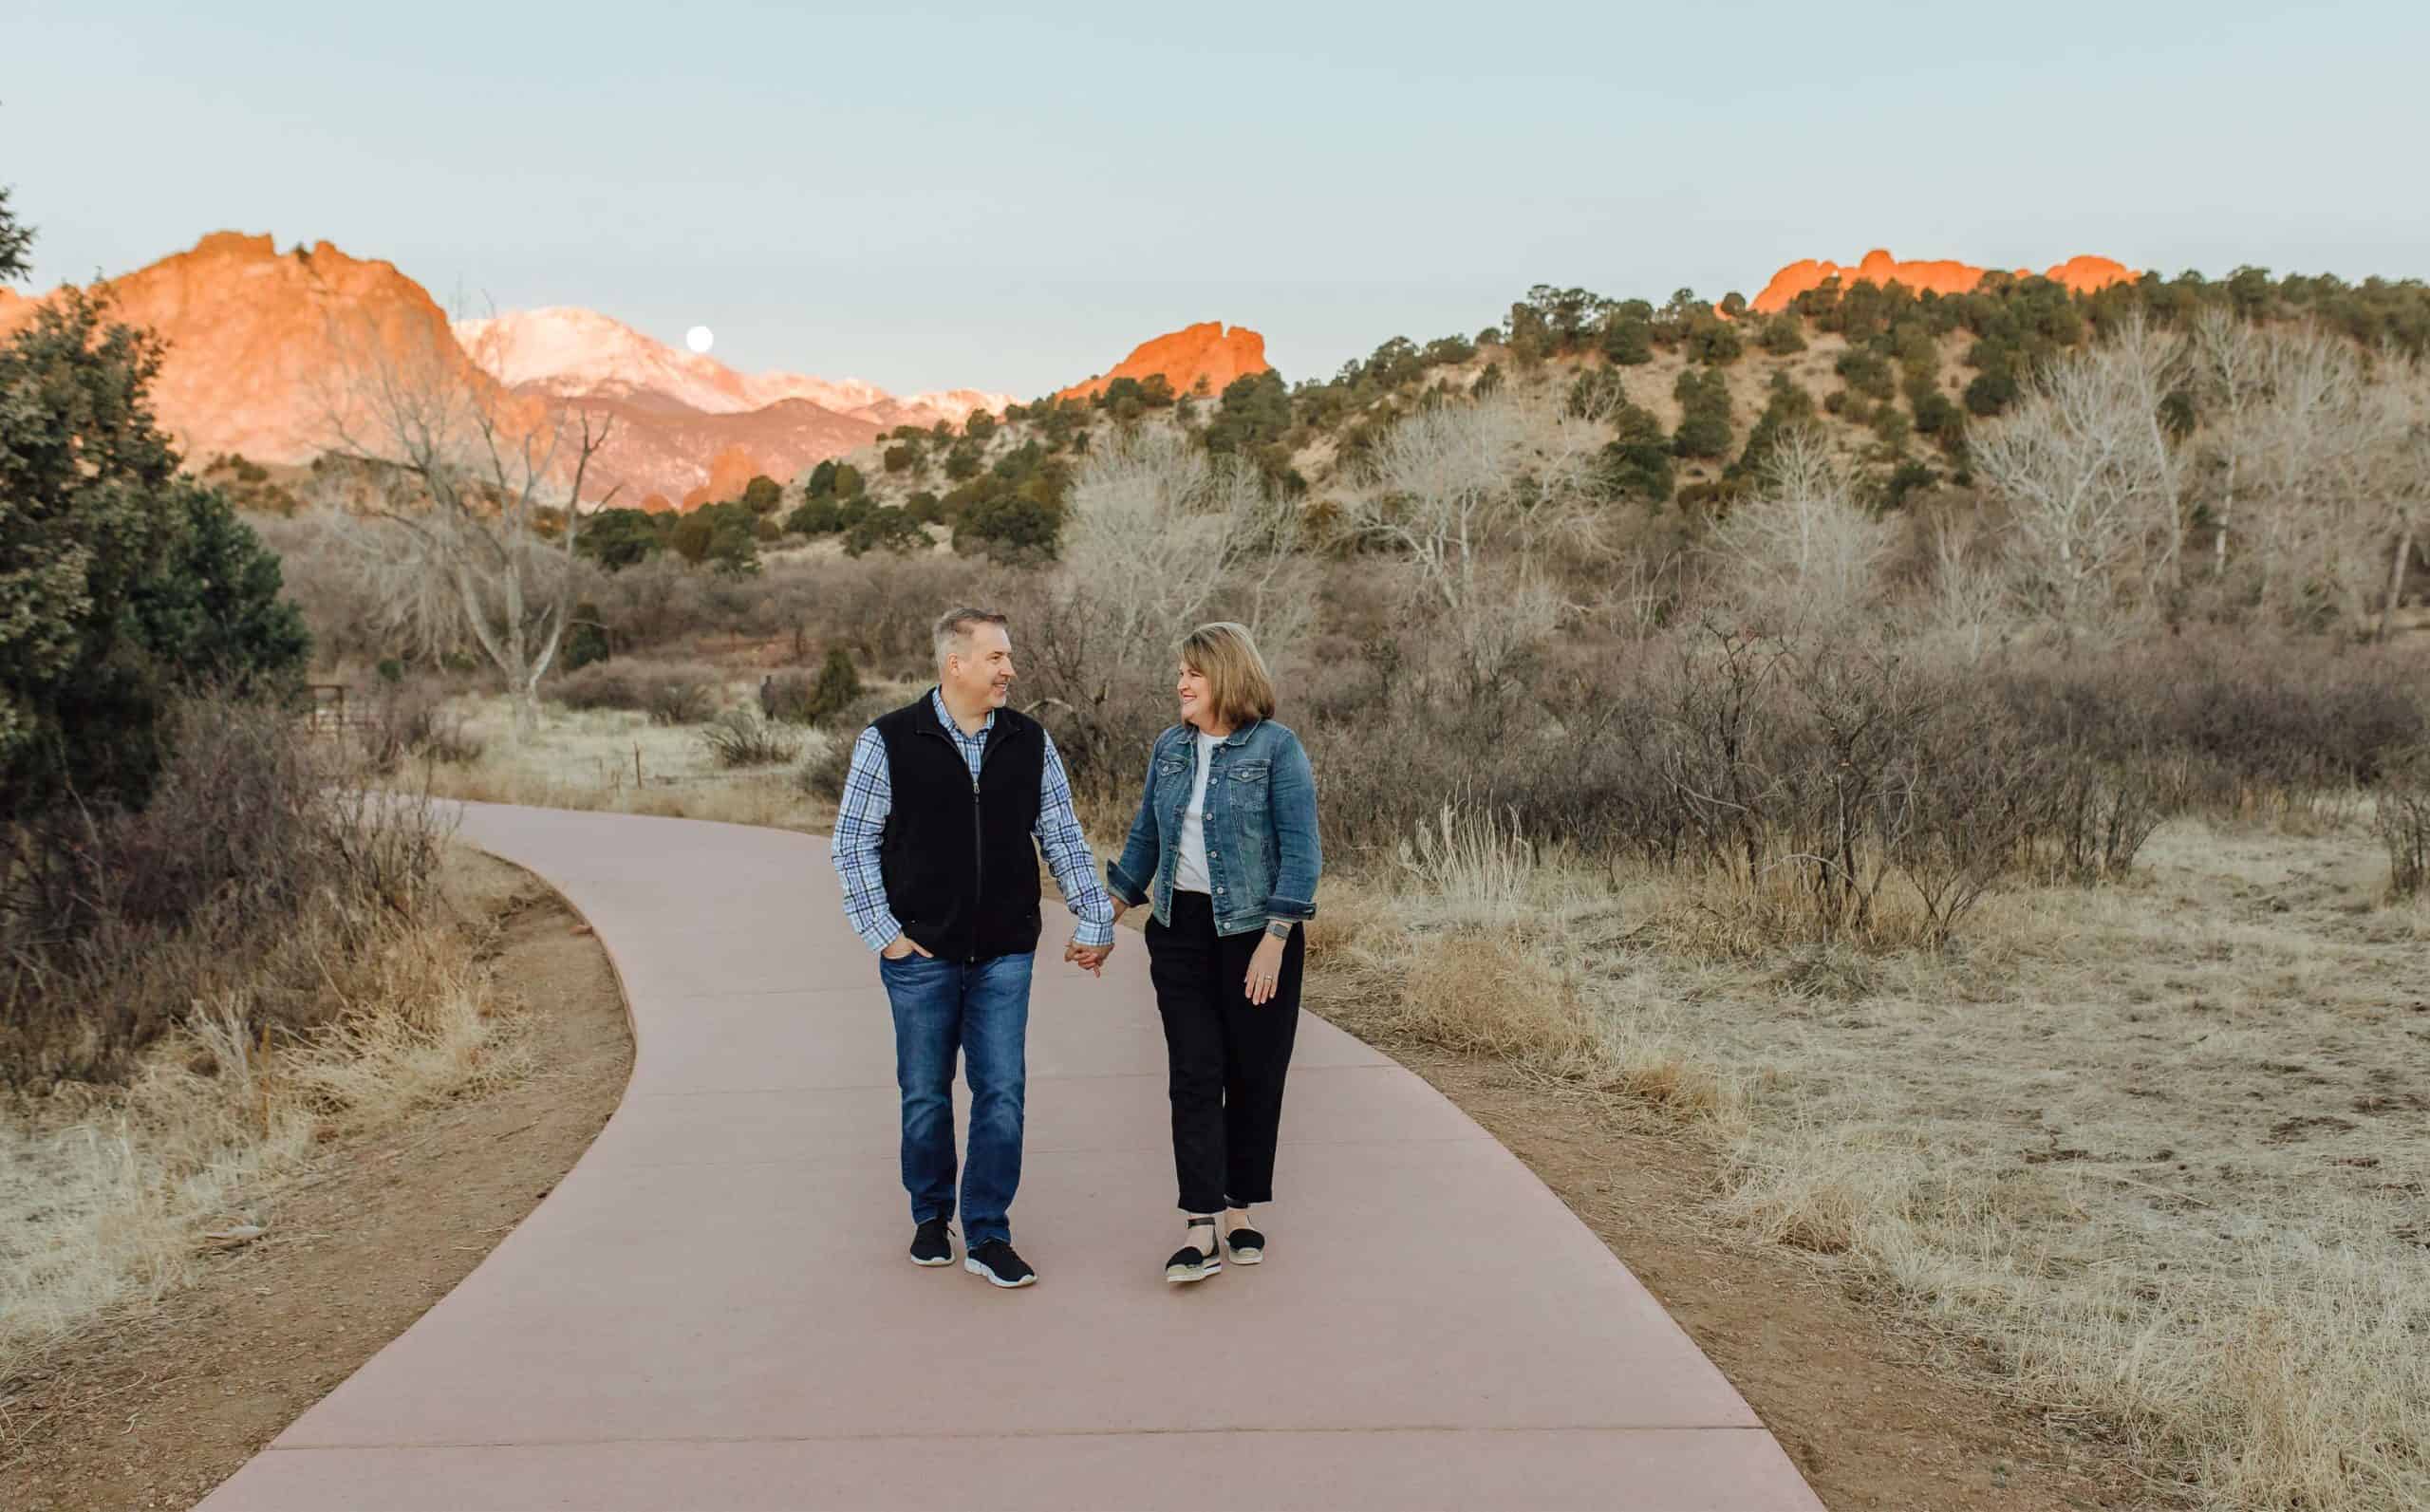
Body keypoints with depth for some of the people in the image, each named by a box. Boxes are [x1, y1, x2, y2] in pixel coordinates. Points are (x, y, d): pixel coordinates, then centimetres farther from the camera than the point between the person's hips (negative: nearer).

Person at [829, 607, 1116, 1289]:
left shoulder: (1029, 742, 4)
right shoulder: (888, 741, -5)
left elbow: (1064, 838, 9)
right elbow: (852, 842, -2)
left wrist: (1095, 920, 6)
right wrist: (882, 931, -6)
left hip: (1005, 954, 2)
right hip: (921, 954, -2)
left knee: (1002, 1092, -2)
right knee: (925, 1095, 10)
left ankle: (987, 1235, 8)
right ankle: (931, 1217, 29)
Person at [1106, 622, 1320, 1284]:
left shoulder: (1276, 747, -8)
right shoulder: (1170, 748, 8)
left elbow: (1300, 850, -10)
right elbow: (1145, 838, 17)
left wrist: (1274, 940, -16)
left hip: (1256, 932, -4)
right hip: (1181, 930, 4)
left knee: (1253, 1076, 5)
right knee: (1194, 1074, -3)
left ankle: (1239, 1212, 20)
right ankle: (1200, 1228, -5)